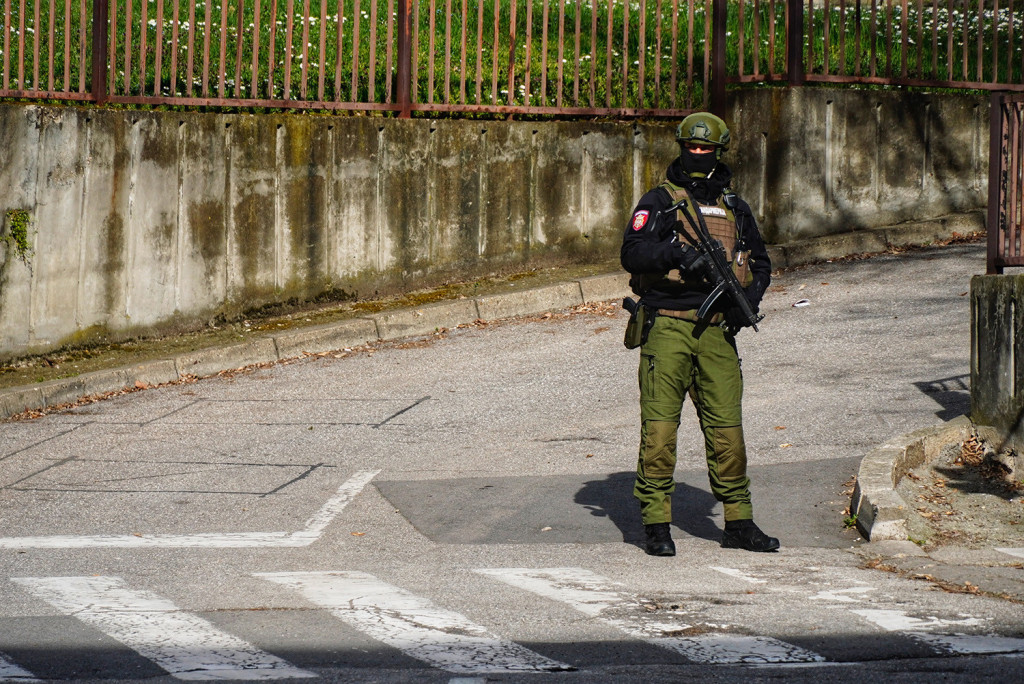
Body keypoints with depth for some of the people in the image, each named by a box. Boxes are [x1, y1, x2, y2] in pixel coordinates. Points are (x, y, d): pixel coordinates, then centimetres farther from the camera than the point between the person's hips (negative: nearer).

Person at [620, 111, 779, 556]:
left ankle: (738, 523, 11)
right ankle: (656, 525, -1)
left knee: (727, 428, 3)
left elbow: (760, 263, 23)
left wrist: (750, 297, 4)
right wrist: (677, 253, -24)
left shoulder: (734, 209, 16)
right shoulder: (659, 202, 3)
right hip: (667, 328, -3)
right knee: (659, 427, -6)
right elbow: (632, 253, -9)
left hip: (717, 331, 3)